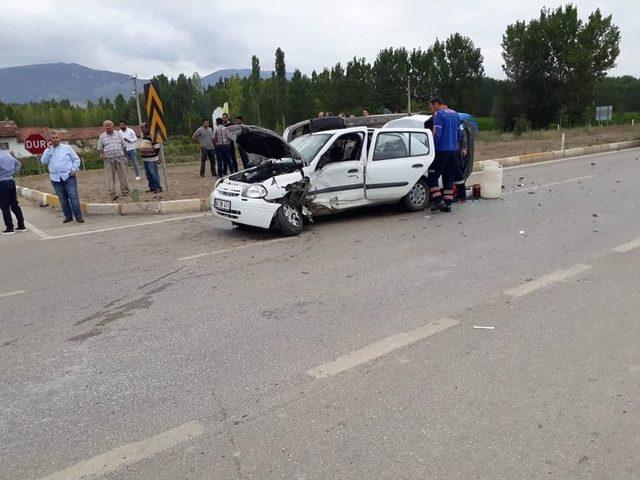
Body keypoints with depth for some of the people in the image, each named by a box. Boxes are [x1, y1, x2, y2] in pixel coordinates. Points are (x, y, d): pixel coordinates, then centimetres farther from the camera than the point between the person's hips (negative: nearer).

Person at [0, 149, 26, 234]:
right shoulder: (8, 154, 8)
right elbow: (18, 164, 24)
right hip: (11, 181, 7)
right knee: (15, 204, 13)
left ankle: (9, 228, 2)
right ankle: (21, 226, 15)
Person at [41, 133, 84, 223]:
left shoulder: (67, 148, 8)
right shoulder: (48, 151, 13)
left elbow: (76, 159, 7)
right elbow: (43, 161, -2)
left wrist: (74, 169, -6)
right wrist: (49, 149, -5)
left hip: (68, 176, -3)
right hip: (55, 178, 3)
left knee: (73, 196, -9)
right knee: (62, 198, 4)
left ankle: (78, 216, -8)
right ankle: (68, 216, 12)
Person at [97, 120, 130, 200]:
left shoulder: (118, 134, 11)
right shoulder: (102, 136, 8)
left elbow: (124, 146, 16)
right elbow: (100, 147, 10)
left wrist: (124, 156, 13)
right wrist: (101, 154, -9)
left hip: (120, 158, 1)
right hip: (108, 160, -1)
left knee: (122, 175, 3)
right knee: (110, 177, -3)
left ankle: (124, 191, 15)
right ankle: (112, 194, -2)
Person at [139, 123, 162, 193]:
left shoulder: (151, 136, -15)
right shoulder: (143, 136, 14)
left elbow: (157, 147, -15)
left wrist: (153, 155, -9)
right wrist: (143, 155, 18)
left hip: (151, 160, -9)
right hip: (145, 159, 9)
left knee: (154, 174, -5)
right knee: (148, 175, 13)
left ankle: (158, 188, 2)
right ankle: (152, 187, 21)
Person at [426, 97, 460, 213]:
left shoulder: (439, 114, -9)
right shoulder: (455, 114, 17)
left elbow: (436, 134, -17)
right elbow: (459, 133, 22)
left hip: (442, 150, -8)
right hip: (453, 151, 8)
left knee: (432, 177, -2)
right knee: (449, 178, 10)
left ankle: (438, 201, -10)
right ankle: (448, 204, 10)